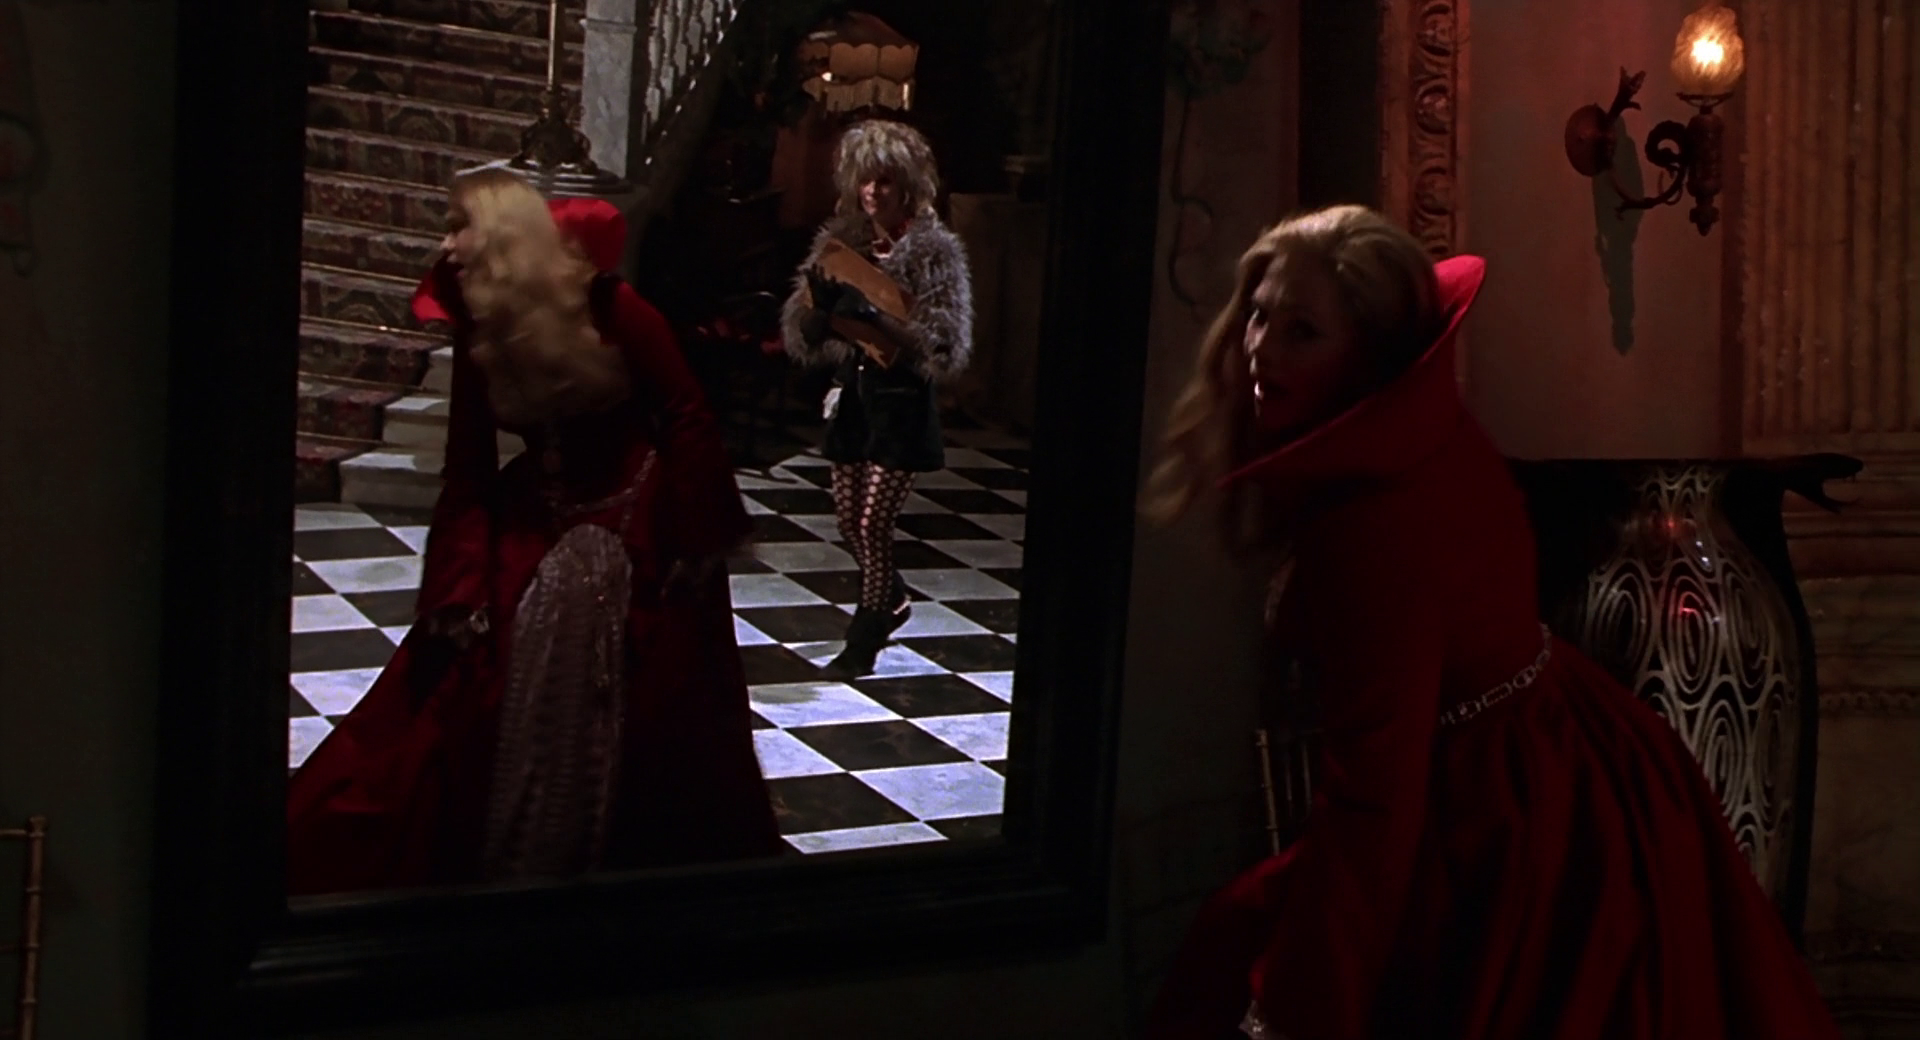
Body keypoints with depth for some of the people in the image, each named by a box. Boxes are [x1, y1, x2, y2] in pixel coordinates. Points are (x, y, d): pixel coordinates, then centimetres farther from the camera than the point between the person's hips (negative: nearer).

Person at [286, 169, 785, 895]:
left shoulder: (608, 309, -17)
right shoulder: (477, 338, -2)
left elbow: (688, 423, -13)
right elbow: (469, 476, -1)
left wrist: (697, 545, -15)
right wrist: (456, 597, -9)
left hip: (635, 521, -4)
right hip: (535, 521, 4)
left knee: (653, 717, 1)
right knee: (478, 703, 0)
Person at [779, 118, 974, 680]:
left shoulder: (935, 250, -11)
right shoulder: (841, 240, 6)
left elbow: (946, 348, -18)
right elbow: (802, 338, 6)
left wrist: (879, 320, -28)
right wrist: (816, 300, -16)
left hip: (901, 400, -6)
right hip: (853, 393, 6)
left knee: (873, 524, -4)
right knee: (848, 521, 14)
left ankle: (865, 639, 13)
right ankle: (891, 598, 41)